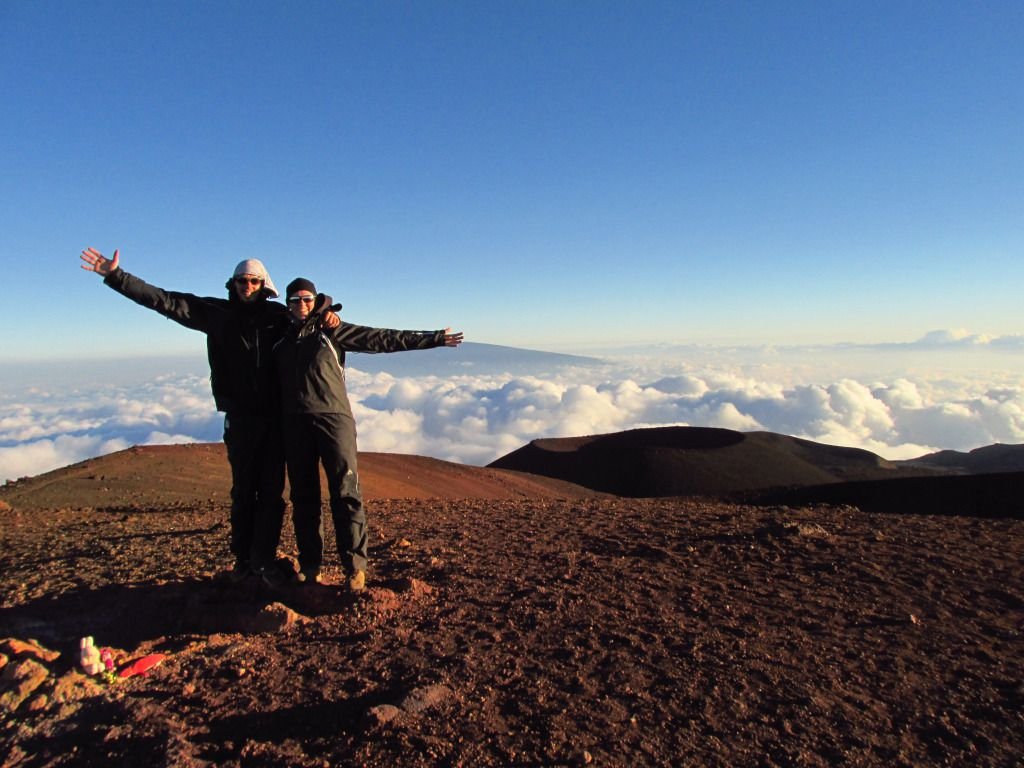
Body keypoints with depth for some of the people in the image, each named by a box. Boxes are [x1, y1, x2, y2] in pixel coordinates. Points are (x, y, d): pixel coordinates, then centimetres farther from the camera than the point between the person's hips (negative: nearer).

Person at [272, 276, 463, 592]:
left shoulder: (332, 331, 8)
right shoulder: (281, 340, 18)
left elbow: (382, 339, 3)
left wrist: (432, 339, -2)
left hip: (333, 418, -3)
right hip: (295, 424, 4)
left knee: (345, 493, -8)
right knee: (303, 497, 7)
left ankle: (354, 565, -2)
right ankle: (309, 565, 17)